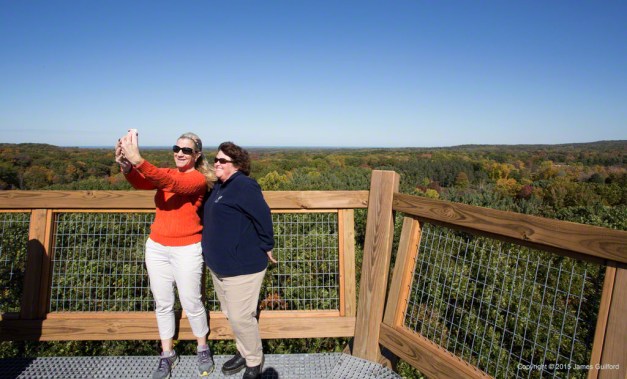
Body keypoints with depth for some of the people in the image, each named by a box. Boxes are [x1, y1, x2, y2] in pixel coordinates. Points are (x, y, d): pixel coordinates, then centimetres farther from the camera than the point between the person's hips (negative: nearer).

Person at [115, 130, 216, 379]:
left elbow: (171, 183, -31)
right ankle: (167, 354, 28)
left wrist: (138, 160, -43)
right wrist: (126, 166, -35)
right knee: (162, 303, 13)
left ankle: (203, 349, 28)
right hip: (156, 247, 5)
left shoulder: (199, 179, -11)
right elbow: (141, 183, -13)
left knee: (191, 303, 5)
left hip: (186, 249, -5)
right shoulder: (166, 173, 6)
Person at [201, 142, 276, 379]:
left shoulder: (244, 186, -19)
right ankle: (244, 352, 38)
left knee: (240, 317, -1)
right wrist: (212, 251, 18)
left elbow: (263, 216, -21)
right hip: (218, 265, 10)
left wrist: (266, 247, -12)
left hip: (242, 266, -10)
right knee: (230, 313, 19)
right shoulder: (219, 186, 10)